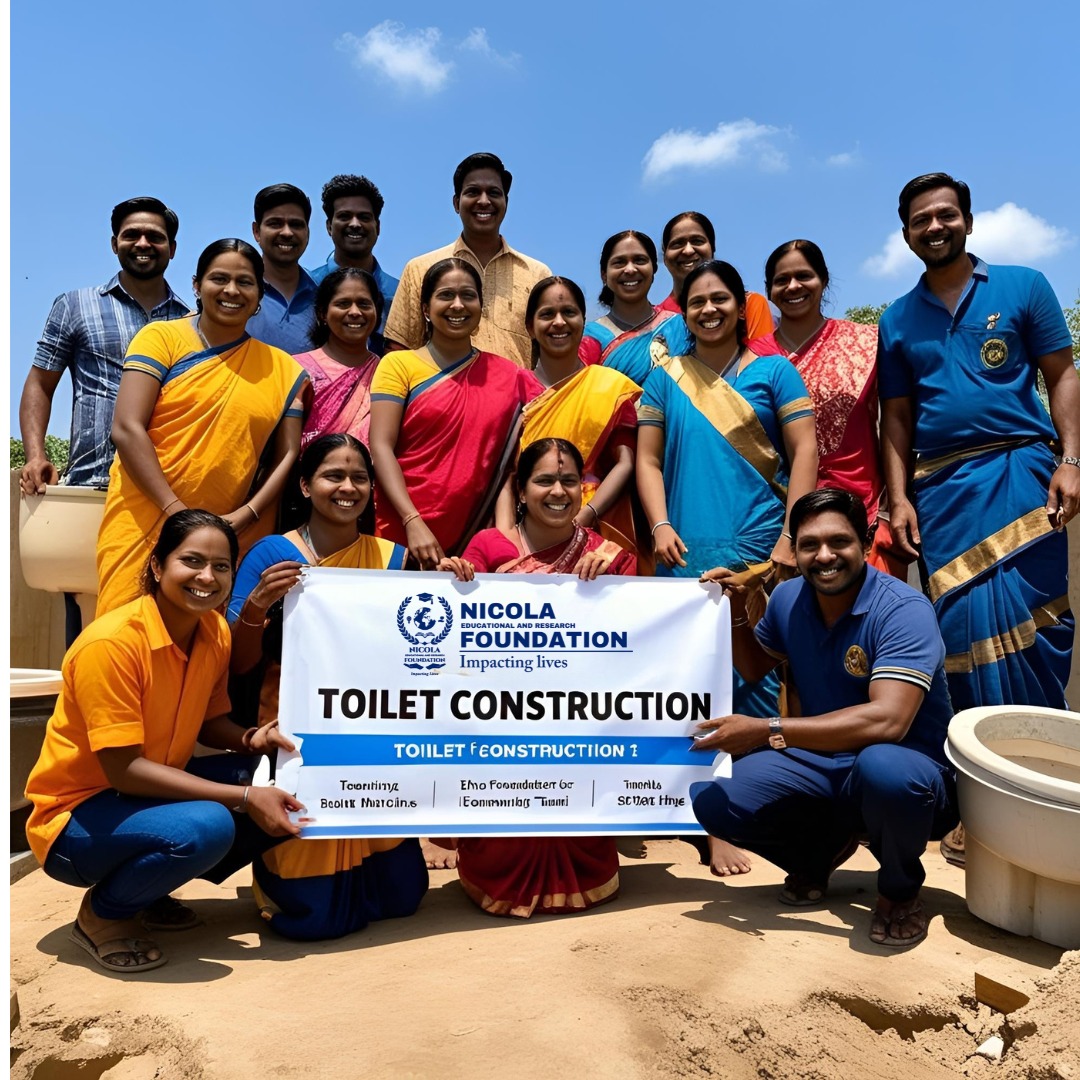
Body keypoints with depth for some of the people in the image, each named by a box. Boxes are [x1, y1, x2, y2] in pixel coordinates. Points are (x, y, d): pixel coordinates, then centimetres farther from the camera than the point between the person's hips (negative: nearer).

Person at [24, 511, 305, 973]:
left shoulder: (215, 632, -5)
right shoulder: (111, 643, -25)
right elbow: (122, 769, -26)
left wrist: (252, 739, -17)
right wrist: (245, 798, -29)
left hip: (153, 792, 7)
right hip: (76, 817, -7)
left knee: (286, 797, -10)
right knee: (206, 827, -34)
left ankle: (148, 892, 8)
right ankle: (101, 913, -2)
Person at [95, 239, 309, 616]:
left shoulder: (283, 369, 9)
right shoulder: (162, 338, 3)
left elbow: (287, 456, 6)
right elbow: (127, 428, -6)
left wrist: (244, 517, -9)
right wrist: (176, 511, -15)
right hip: (145, 524, -2)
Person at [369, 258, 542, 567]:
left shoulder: (509, 377, 7)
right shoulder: (398, 365, 2)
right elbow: (381, 446, -7)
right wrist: (413, 522, -18)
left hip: (474, 539, 2)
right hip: (400, 533, -1)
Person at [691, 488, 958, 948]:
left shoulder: (904, 611, -21)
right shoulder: (787, 598, -1)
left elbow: (887, 721, -35)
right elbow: (754, 667, 19)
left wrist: (767, 732, -35)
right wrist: (735, 614, -1)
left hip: (911, 772, -5)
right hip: (822, 763, 5)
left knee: (882, 767, -41)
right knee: (711, 799, -15)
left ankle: (900, 890, -5)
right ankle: (822, 850, 15)